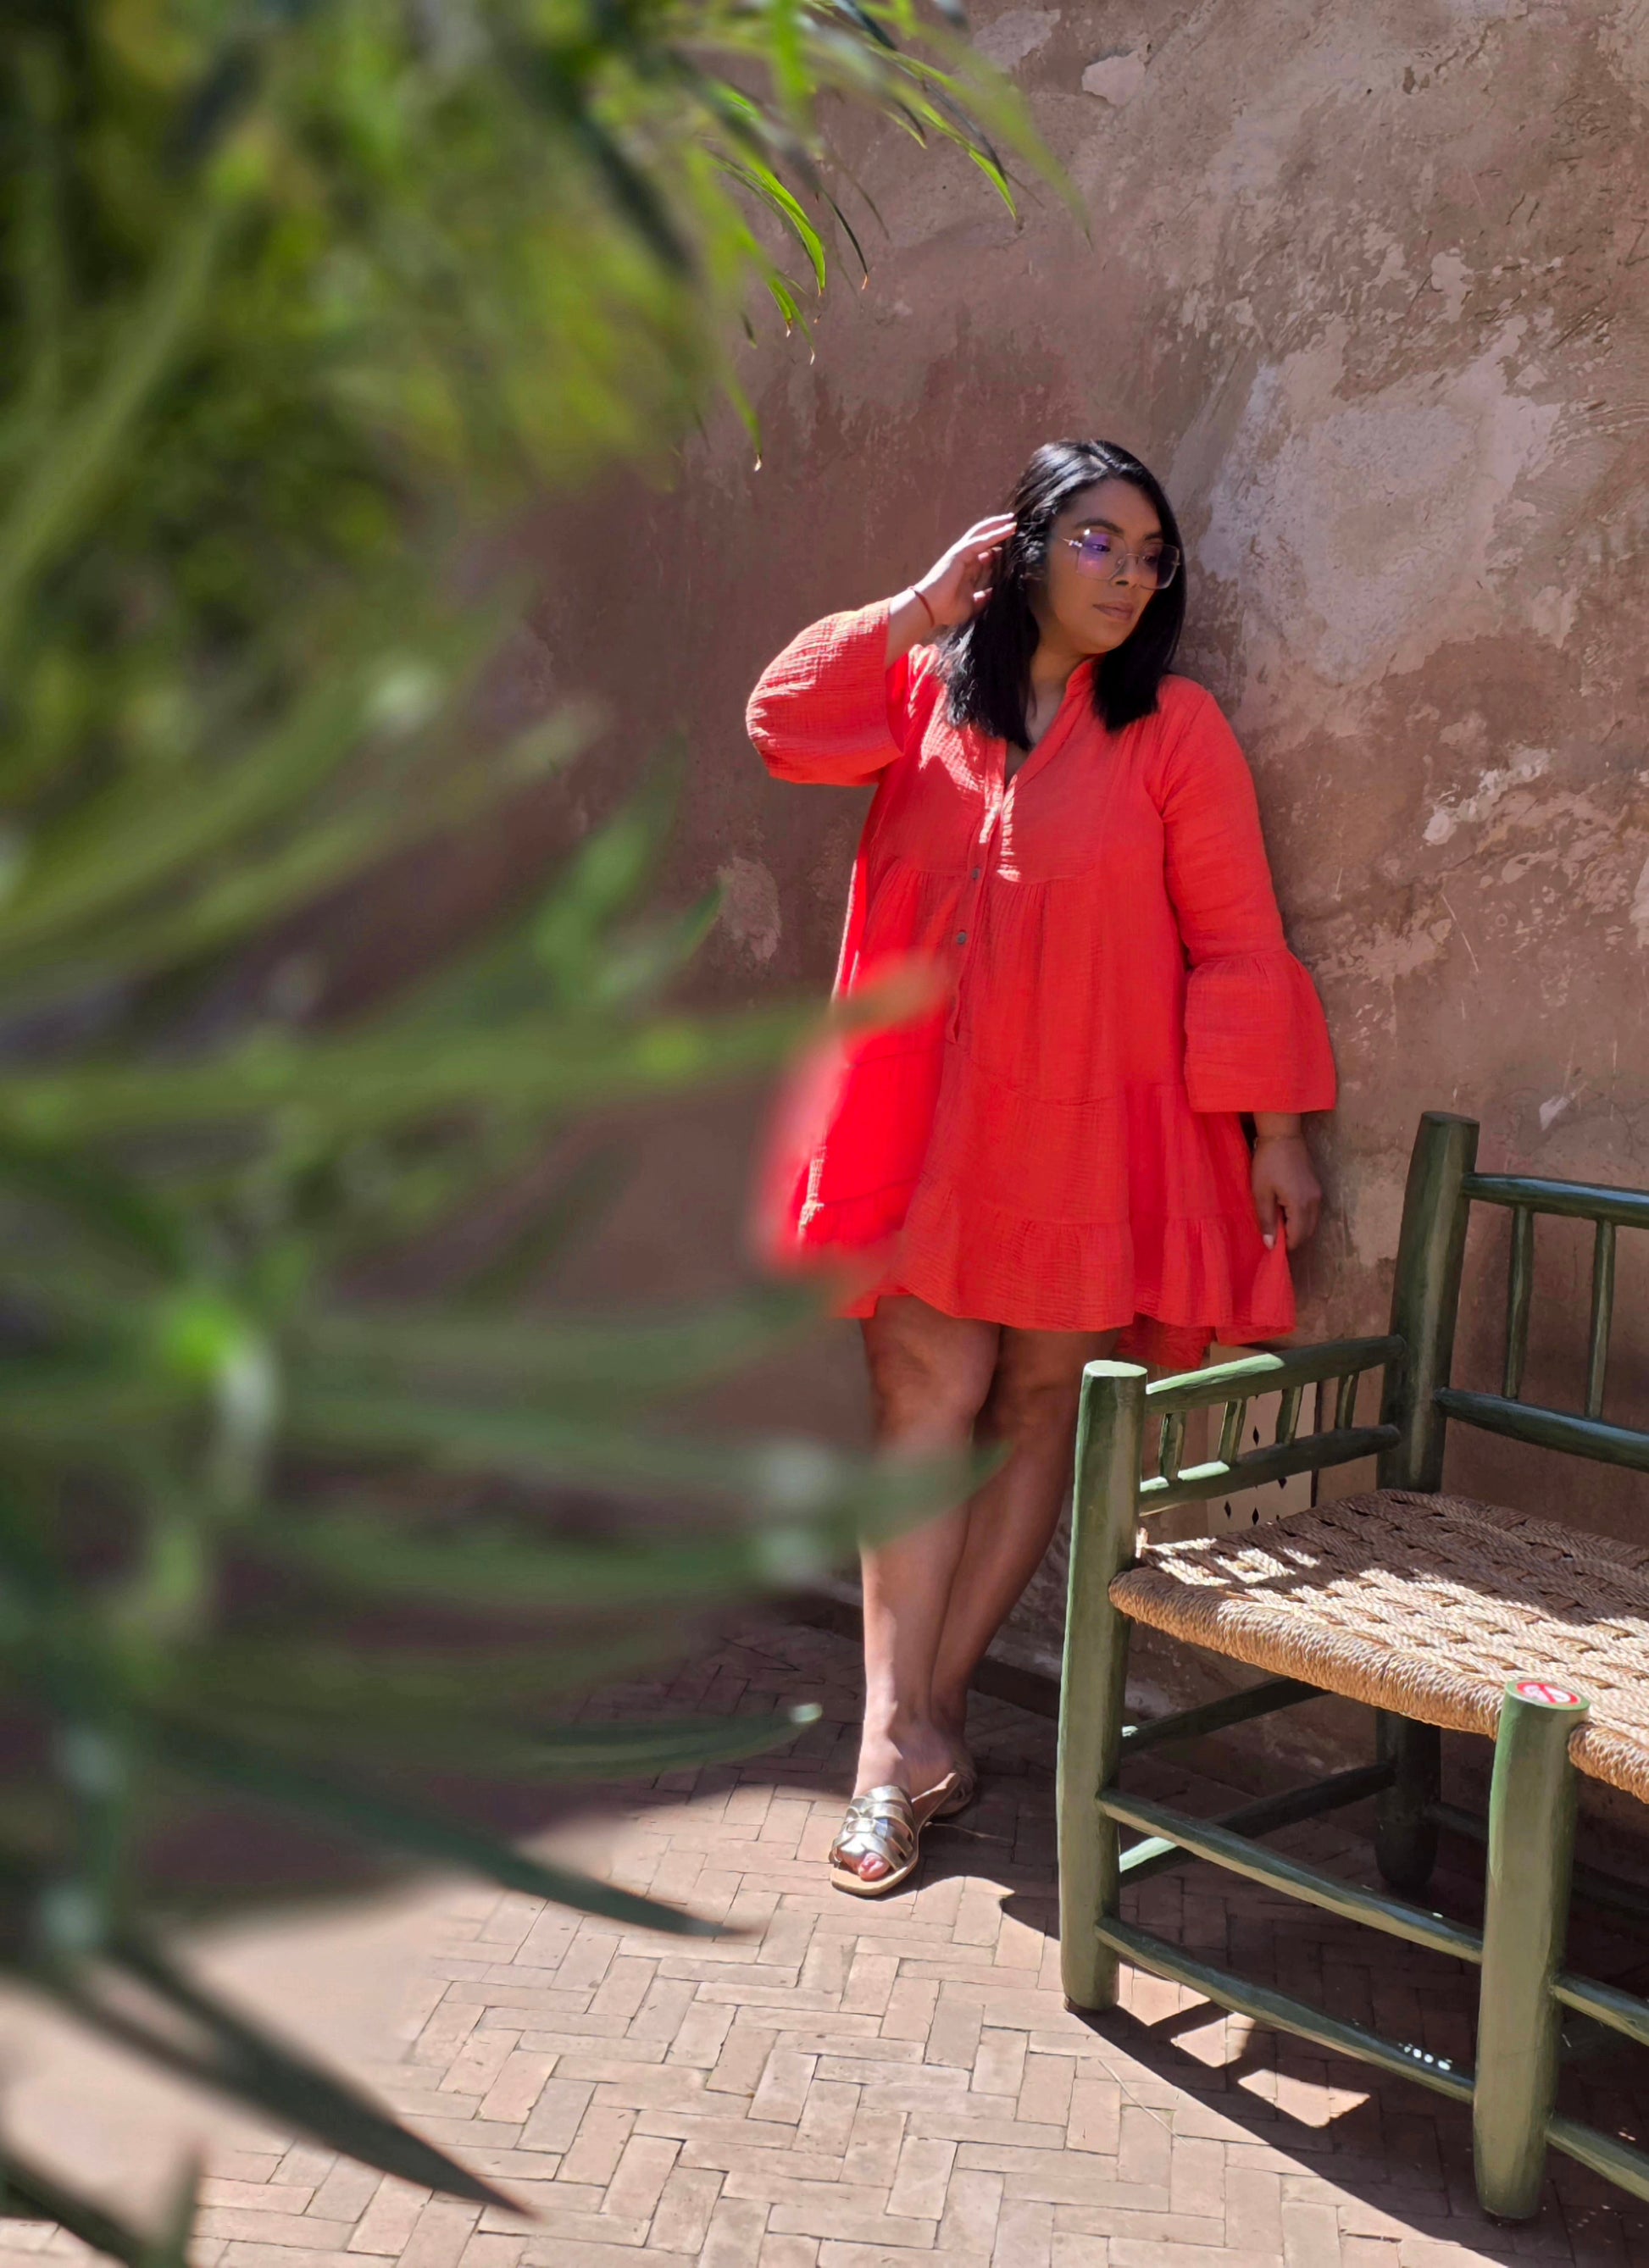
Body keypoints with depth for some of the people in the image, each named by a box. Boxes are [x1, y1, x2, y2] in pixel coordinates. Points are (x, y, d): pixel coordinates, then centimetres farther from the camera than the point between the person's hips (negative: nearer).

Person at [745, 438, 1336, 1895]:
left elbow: (1236, 941, -2)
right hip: (928, 1118, 1)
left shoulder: (1173, 728, -1)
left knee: (1040, 1413, 5)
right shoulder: (928, 692, 8)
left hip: (1088, 1131, -1)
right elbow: (789, 727, -7)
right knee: (929, 1403, -2)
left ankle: (931, 1706, 18)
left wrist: (1275, 1129, -6)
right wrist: (923, 607, -4)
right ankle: (898, 1735, 0)